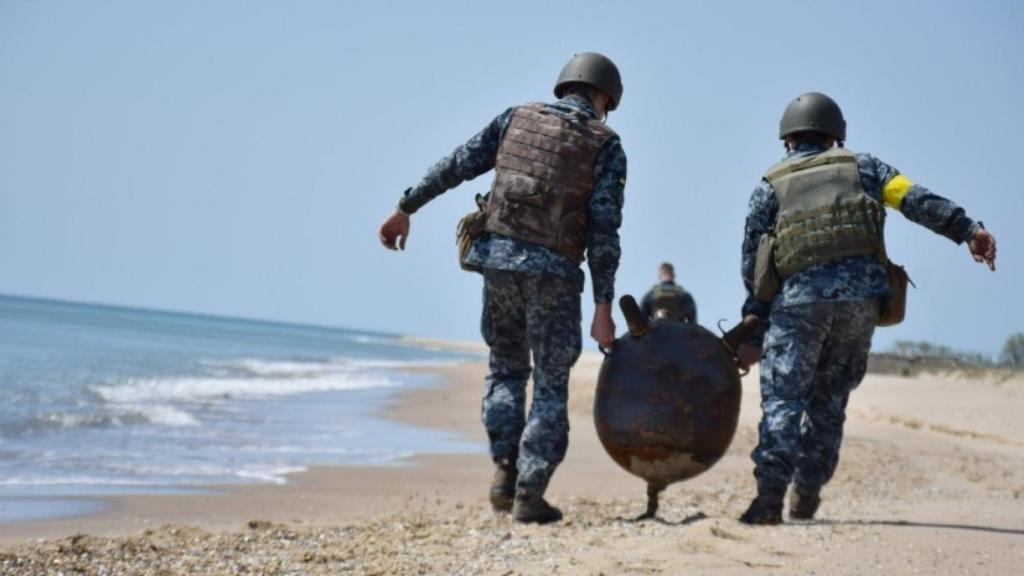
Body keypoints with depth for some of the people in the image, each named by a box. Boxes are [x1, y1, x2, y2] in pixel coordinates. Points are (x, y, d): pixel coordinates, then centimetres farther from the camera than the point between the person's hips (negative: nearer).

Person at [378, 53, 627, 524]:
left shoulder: (517, 118, 13)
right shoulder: (606, 145, 4)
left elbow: (455, 166, 7)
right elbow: (603, 230, -5)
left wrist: (405, 209, 13)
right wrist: (603, 306, -6)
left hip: (497, 255, 3)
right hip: (552, 271, -3)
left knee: (506, 367, 20)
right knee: (550, 384, 7)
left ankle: (504, 472, 8)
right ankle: (529, 494, 1)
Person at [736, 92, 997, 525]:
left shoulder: (769, 187, 19)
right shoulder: (860, 167, 20)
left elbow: (752, 263, 14)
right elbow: (917, 200, 4)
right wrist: (967, 229, -4)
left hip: (800, 298, -1)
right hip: (862, 296, 2)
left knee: (782, 397, -3)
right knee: (829, 397, 13)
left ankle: (770, 494, -19)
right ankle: (806, 496, 11)